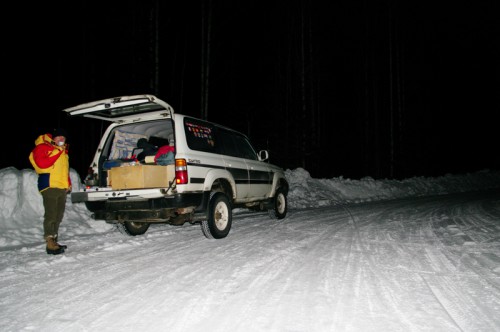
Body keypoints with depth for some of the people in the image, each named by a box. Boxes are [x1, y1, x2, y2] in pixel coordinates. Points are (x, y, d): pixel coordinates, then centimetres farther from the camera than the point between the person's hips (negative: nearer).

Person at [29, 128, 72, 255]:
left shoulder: (63, 151, 23)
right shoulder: (42, 147, -2)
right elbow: (42, 163, -18)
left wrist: (68, 184, 20)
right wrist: (57, 151, -16)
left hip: (62, 187, 8)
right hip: (49, 186, -8)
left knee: (58, 216, 11)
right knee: (51, 215, -12)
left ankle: (54, 241, 19)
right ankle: (50, 244, -11)